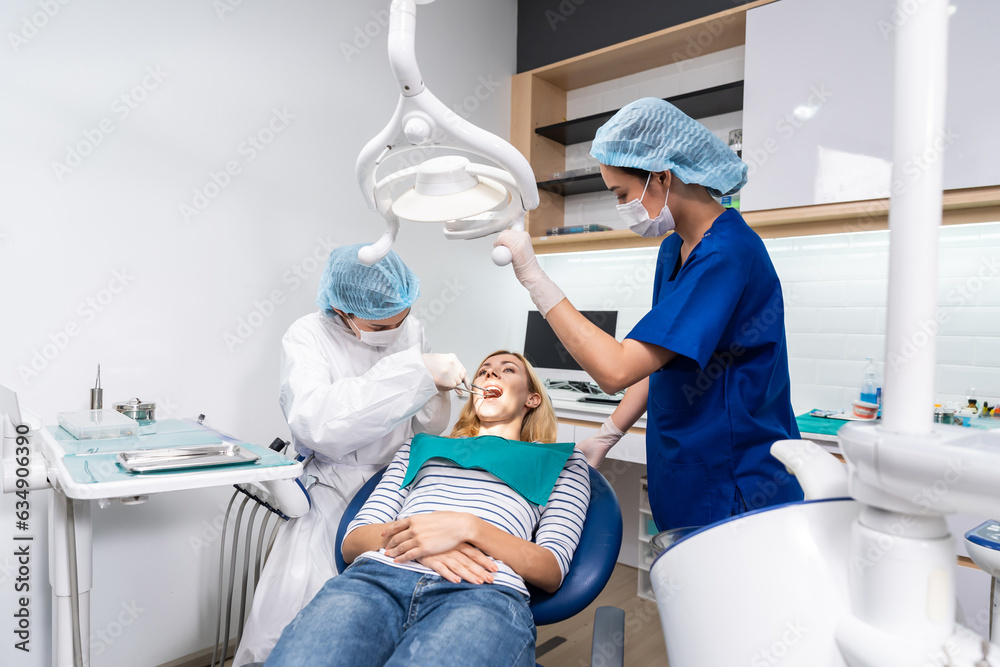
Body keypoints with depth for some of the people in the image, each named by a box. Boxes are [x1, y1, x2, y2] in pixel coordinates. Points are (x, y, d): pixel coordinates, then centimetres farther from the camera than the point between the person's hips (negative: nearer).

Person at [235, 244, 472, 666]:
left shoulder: (411, 329, 5)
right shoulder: (307, 337, -7)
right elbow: (313, 422, -28)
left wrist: (437, 392, -11)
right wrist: (415, 372, -31)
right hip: (334, 485, -3)